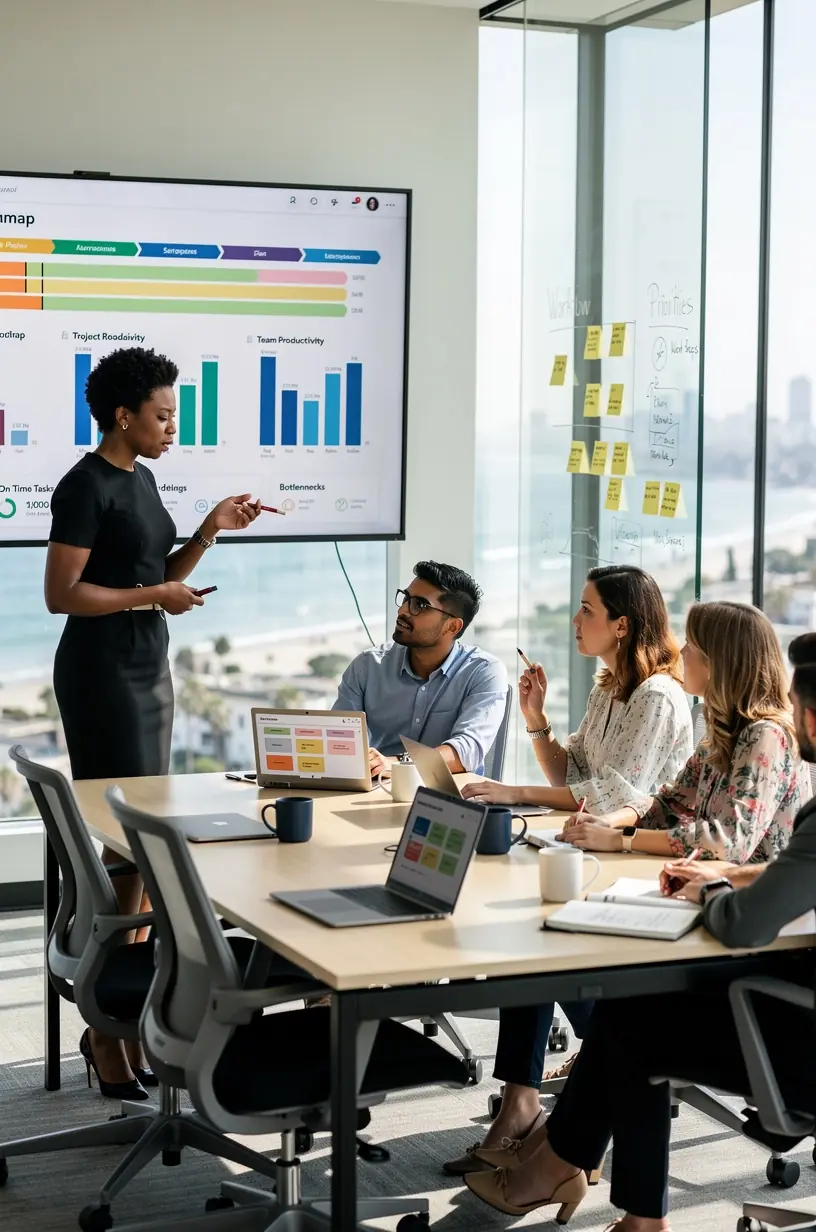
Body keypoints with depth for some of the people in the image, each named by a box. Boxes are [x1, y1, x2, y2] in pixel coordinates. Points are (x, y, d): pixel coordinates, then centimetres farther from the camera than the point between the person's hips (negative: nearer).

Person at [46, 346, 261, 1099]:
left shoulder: (141, 479, 13)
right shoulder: (86, 486, -13)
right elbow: (61, 595, -17)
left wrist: (211, 529, 6)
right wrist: (154, 597, -14)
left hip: (149, 669, 9)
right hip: (101, 675, -9)